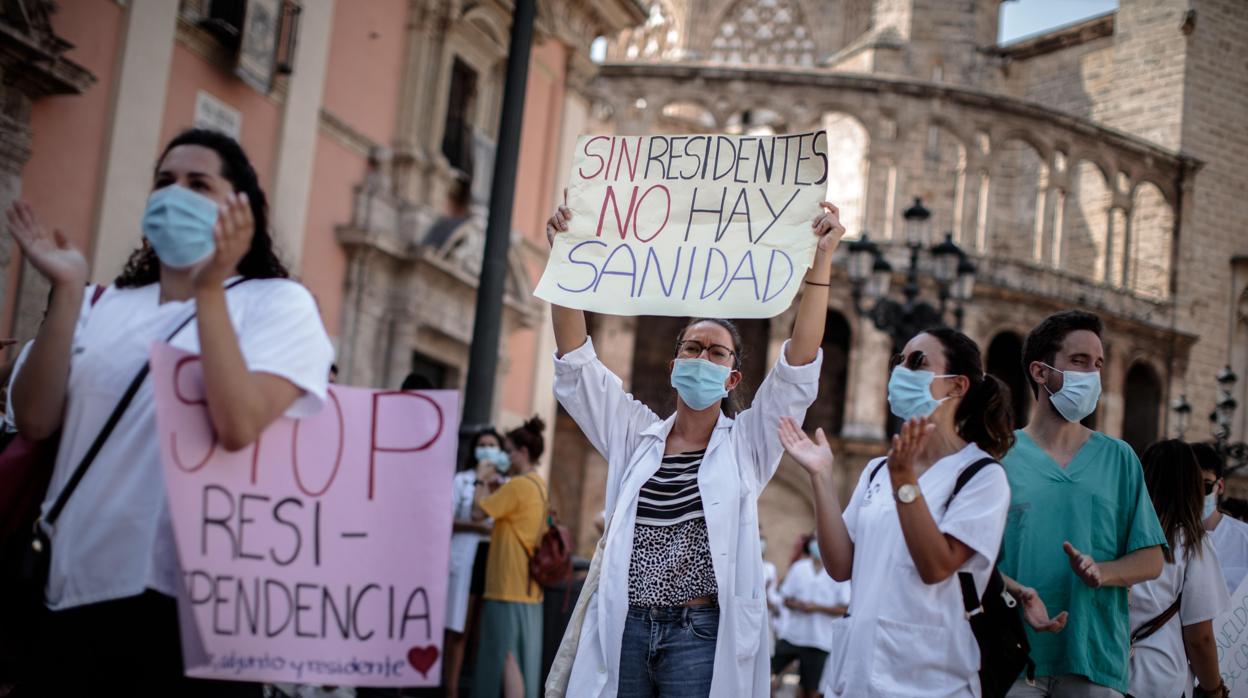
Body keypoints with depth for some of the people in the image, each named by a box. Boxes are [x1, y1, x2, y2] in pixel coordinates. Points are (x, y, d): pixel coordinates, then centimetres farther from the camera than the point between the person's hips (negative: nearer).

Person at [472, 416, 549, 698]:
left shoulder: (518, 485, -14)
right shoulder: (539, 485, 15)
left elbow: (478, 513, -14)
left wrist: (483, 485, 2)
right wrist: (496, 490, 13)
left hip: (509, 586, -9)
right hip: (529, 586, 9)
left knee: (506, 656, -7)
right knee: (522, 656, 11)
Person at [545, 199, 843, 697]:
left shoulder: (746, 443, 5)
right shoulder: (635, 435, 11)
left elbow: (798, 370, -6)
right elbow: (576, 363, 4)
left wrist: (821, 261, -13)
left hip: (702, 635, -2)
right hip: (622, 631, 2)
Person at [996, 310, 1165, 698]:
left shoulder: (1119, 458, 10)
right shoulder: (999, 454, 2)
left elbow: (1151, 560, 8)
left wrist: (1102, 572, -11)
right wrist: (1010, 589, -20)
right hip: (1011, 656, -2)